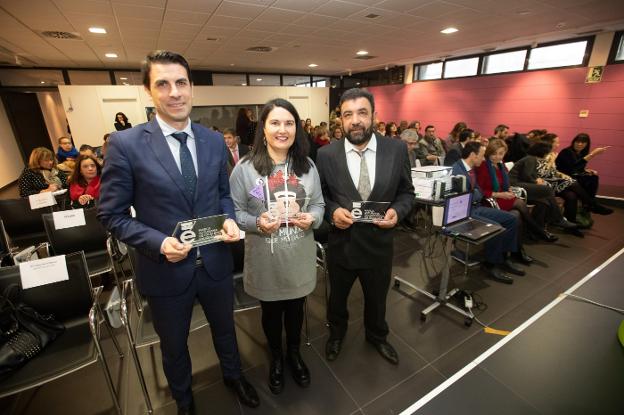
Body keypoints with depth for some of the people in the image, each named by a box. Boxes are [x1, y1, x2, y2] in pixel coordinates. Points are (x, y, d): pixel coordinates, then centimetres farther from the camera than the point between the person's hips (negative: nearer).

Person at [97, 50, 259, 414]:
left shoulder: (214, 141, -2)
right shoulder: (125, 144, -13)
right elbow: (112, 213, -9)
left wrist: (229, 218, -12)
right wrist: (158, 243, -23)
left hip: (216, 262, 3)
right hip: (167, 269, -2)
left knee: (225, 328, 27)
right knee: (174, 345, 25)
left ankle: (233, 375, 59)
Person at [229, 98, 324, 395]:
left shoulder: (307, 166, 0)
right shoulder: (245, 169, -11)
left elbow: (319, 204, 5)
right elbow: (234, 212, -6)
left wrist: (311, 218, -16)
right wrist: (257, 223, -24)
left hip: (300, 258, 3)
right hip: (265, 260, -2)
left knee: (295, 308, 23)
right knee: (271, 311, 21)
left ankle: (294, 353, 52)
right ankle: (276, 357, 51)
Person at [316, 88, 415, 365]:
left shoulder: (397, 150, -8)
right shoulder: (326, 154, -11)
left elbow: (406, 192, 2)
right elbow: (318, 196, 0)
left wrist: (397, 211, -17)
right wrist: (332, 210, -20)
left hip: (378, 244, 1)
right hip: (341, 244, 0)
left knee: (377, 299, 26)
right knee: (337, 297, 24)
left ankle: (377, 336, 59)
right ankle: (336, 334, 57)